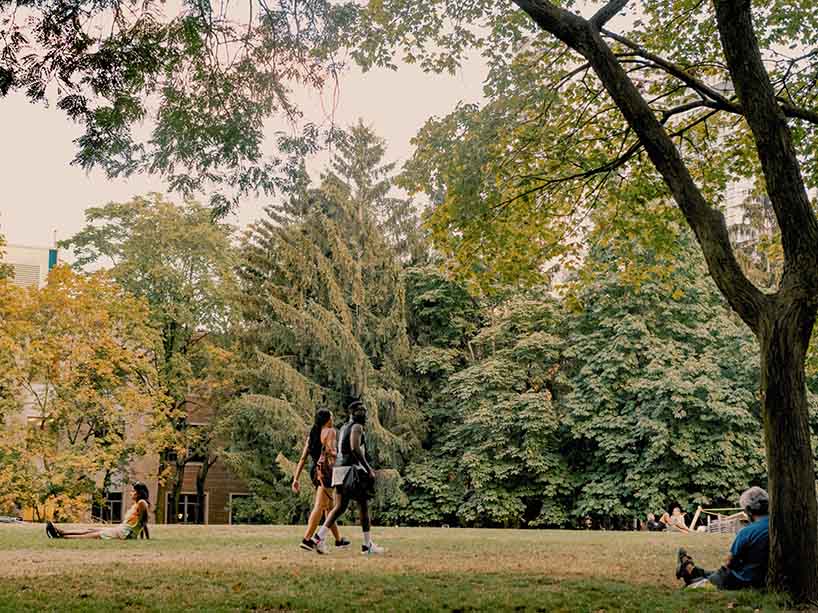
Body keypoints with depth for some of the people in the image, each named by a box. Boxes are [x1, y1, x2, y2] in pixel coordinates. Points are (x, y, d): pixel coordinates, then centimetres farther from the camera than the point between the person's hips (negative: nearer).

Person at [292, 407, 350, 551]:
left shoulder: (312, 435, 17)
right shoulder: (330, 431, -3)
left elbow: (303, 458, 12)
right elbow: (331, 451, -20)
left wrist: (296, 479, 10)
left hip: (314, 470, 8)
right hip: (325, 469, -8)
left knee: (329, 506, 16)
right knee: (319, 506, -11)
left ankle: (339, 540, 25)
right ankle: (307, 539, -20)